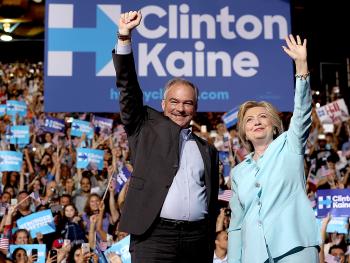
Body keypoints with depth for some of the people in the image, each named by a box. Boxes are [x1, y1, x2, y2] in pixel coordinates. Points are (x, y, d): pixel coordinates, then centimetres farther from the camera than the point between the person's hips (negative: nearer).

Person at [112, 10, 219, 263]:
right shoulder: (147, 127, 10)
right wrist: (125, 37, -12)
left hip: (197, 239, 4)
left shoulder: (207, 151, 18)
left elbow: (212, 204, 18)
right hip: (154, 235, -3)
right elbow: (128, 89, -2)